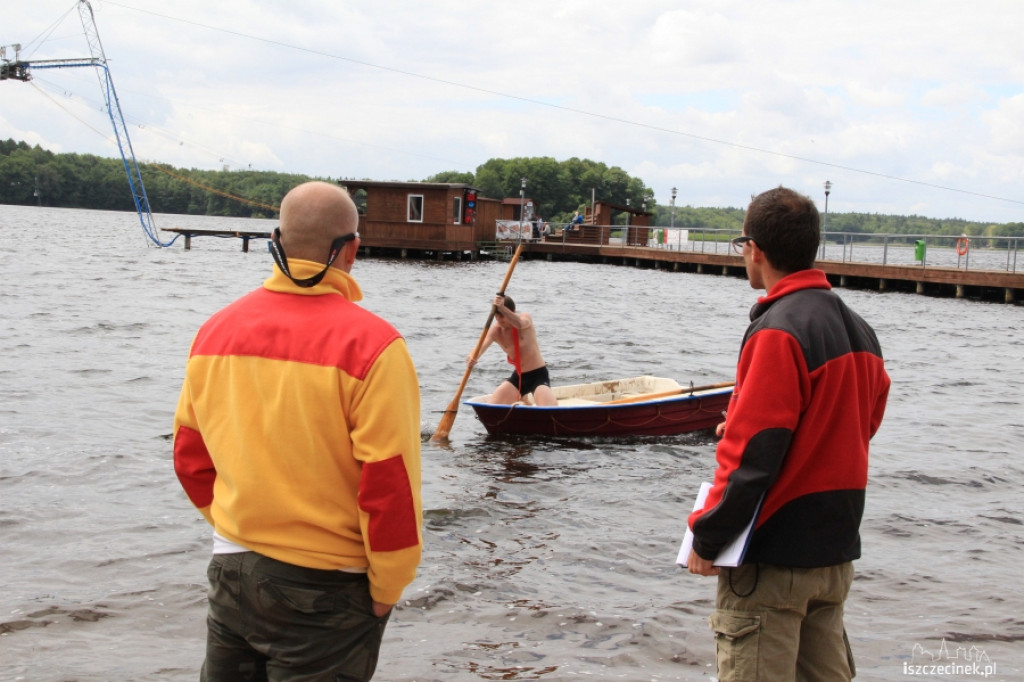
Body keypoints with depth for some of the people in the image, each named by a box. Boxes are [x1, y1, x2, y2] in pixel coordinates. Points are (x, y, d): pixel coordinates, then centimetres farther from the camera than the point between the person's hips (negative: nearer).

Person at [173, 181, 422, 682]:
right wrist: (388, 588, -6)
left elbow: (190, 457, 8)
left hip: (230, 568, 5)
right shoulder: (371, 345, -17)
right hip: (326, 586, -5)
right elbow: (389, 481, -18)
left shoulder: (216, 330, 1)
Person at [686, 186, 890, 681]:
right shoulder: (859, 330, 9)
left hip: (773, 552, -8)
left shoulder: (778, 331, -18)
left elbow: (752, 454, -21)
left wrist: (707, 537, -12)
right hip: (836, 550, 9)